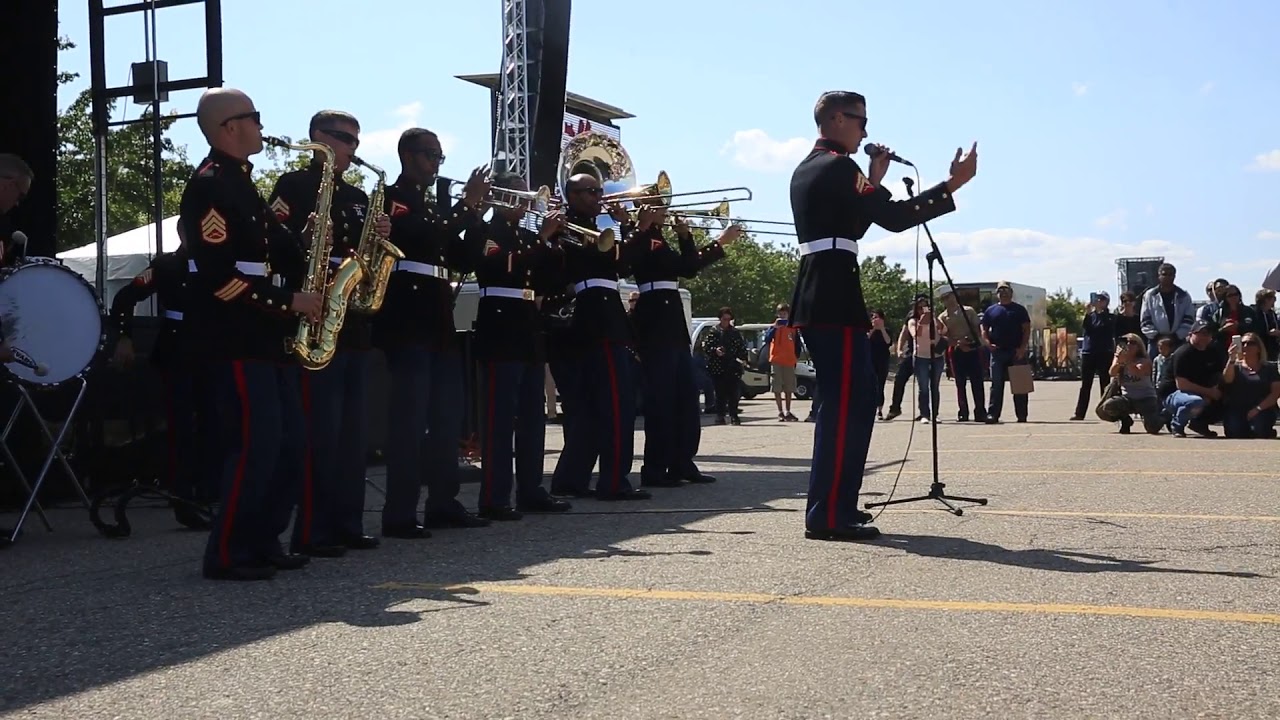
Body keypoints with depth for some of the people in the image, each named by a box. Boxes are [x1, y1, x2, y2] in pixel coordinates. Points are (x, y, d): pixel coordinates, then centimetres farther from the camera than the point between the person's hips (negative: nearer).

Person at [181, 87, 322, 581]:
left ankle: (263, 543, 18)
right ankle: (226, 554, -4)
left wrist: (302, 244, 3)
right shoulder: (209, 186, -12)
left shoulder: (241, 184, 19)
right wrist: (288, 301, -16)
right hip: (235, 340, -10)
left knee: (290, 445, 10)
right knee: (256, 445, -12)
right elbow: (222, 274, -20)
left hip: (268, 336, 10)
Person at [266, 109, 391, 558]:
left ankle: (347, 524, 17)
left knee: (352, 429, 10)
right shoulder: (294, 186, -2)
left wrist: (381, 236, 0)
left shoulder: (356, 197, 20)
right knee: (322, 429, -10)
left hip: (354, 324, 8)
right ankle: (312, 532, -6)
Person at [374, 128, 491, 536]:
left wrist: (475, 217, 4)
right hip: (406, 320, -9)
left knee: (447, 416, 10)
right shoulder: (392, 197, -3)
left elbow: (461, 260, 17)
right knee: (409, 418, -10)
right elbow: (423, 237, -20)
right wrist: (466, 205, -14)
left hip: (438, 321, 9)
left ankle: (444, 504, 18)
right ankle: (400, 515, -8)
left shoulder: (433, 207, 21)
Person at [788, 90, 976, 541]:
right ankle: (829, 515, -10)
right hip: (835, 297, -11)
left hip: (814, 298, 11)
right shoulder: (837, 166, -10)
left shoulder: (806, 170, 20)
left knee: (843, 401, 16)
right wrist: (953, 184, -13)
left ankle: (832, 506, 21)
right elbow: (893, 218, -16)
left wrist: (873, 182, 20)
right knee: (849, 403, -9)